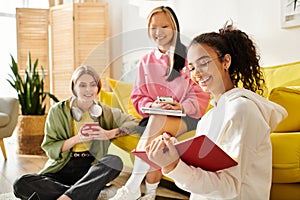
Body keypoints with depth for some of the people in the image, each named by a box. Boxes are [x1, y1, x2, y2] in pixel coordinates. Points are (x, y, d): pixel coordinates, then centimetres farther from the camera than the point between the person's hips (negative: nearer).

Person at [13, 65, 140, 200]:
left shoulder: (105, 112, 9)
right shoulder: (57, 111, 4)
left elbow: (135, 123, 1)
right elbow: (49, 149, 0)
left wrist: (108, 134, -12)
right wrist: (77, 139, -15)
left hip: (91, 168, 0)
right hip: (62, 168, 0)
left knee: (115, 162, -33)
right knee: (21, 184, -26)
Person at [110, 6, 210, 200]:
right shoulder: (146, 61, 11)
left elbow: (201, 95, -3)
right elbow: (138, 97, 10)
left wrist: (182, 107, -23)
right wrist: (152, 105, -13)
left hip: (186, 117, -3)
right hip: (154, 117, 3)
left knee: (158, 120, -36)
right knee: (156, 137, -33)